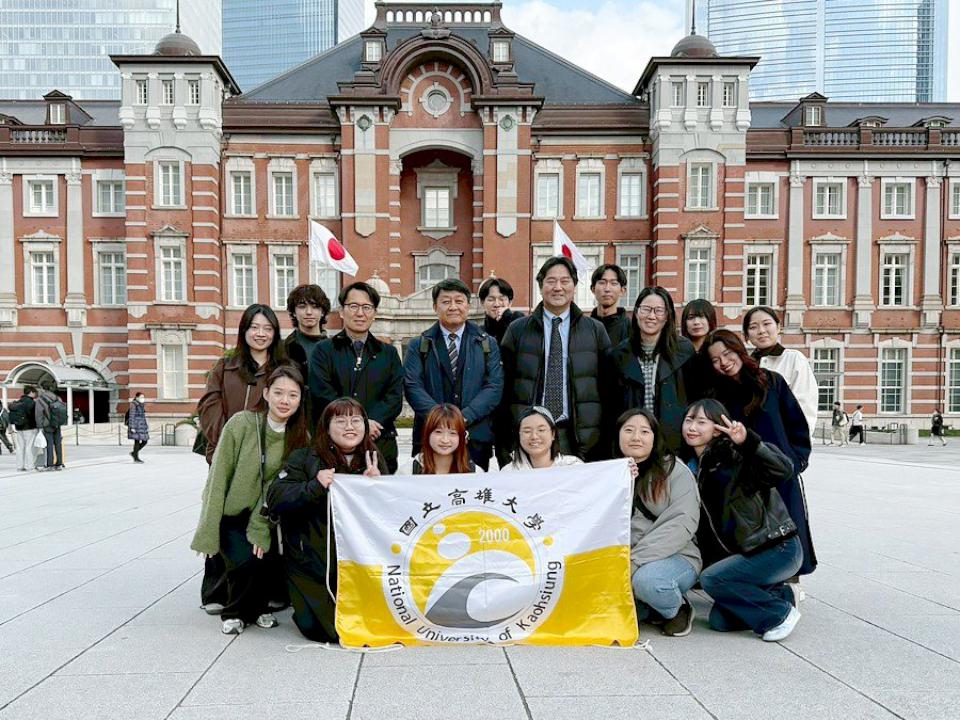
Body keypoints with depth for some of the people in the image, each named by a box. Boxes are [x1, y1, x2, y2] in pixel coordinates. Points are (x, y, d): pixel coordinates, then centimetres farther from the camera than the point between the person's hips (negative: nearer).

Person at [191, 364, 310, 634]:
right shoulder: (241, 423, -18)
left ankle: (258, 607, 15)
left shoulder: (300, 437, -8)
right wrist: (208, 533, -14)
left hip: (262, 515, 3)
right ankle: (235, 613, 9)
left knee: (268, 557, -17)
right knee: (246, 560, -21)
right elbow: (218, 478, -14)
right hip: (229, 515, -2)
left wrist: (260, 529, -18)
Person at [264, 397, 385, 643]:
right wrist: (314, 486, -25)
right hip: (312, 564, -2)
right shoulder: (305, 458, -3)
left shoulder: (374, 463, 5)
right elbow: (275, 499, -12)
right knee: (322, 629, -6)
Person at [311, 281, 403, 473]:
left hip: (381, 444, 2)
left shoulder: (389, 353, 15)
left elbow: (395, 398, 4)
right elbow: (323, 396, -5)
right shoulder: (324, 350, 9)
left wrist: (368, 423, -13)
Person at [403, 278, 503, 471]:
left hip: (476, 436, 1)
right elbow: (412, 386, -3)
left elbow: (495, 387, 0)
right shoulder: (419, 345, 9)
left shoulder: (487, 344, 11)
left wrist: (464, 417, -13)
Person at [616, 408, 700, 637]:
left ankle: (677, 609, 0)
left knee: (646, 578, -35)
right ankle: (646, 610, 6)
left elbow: (682, 523, -16)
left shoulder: (674, 470, -4)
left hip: (676, 558, -4)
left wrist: (635, 561, -23)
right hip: (624, 560, 4)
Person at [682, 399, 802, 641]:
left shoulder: (736, 455, -15)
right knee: (719, 621, -3)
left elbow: (784, 471, -31)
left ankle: (780, 613, -3)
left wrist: (748, 441, -42)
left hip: (778, 549, -7)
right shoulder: (693, 468, 8)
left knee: (712, 578, -21)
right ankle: (778, 595, 16)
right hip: (745, 552, 7)